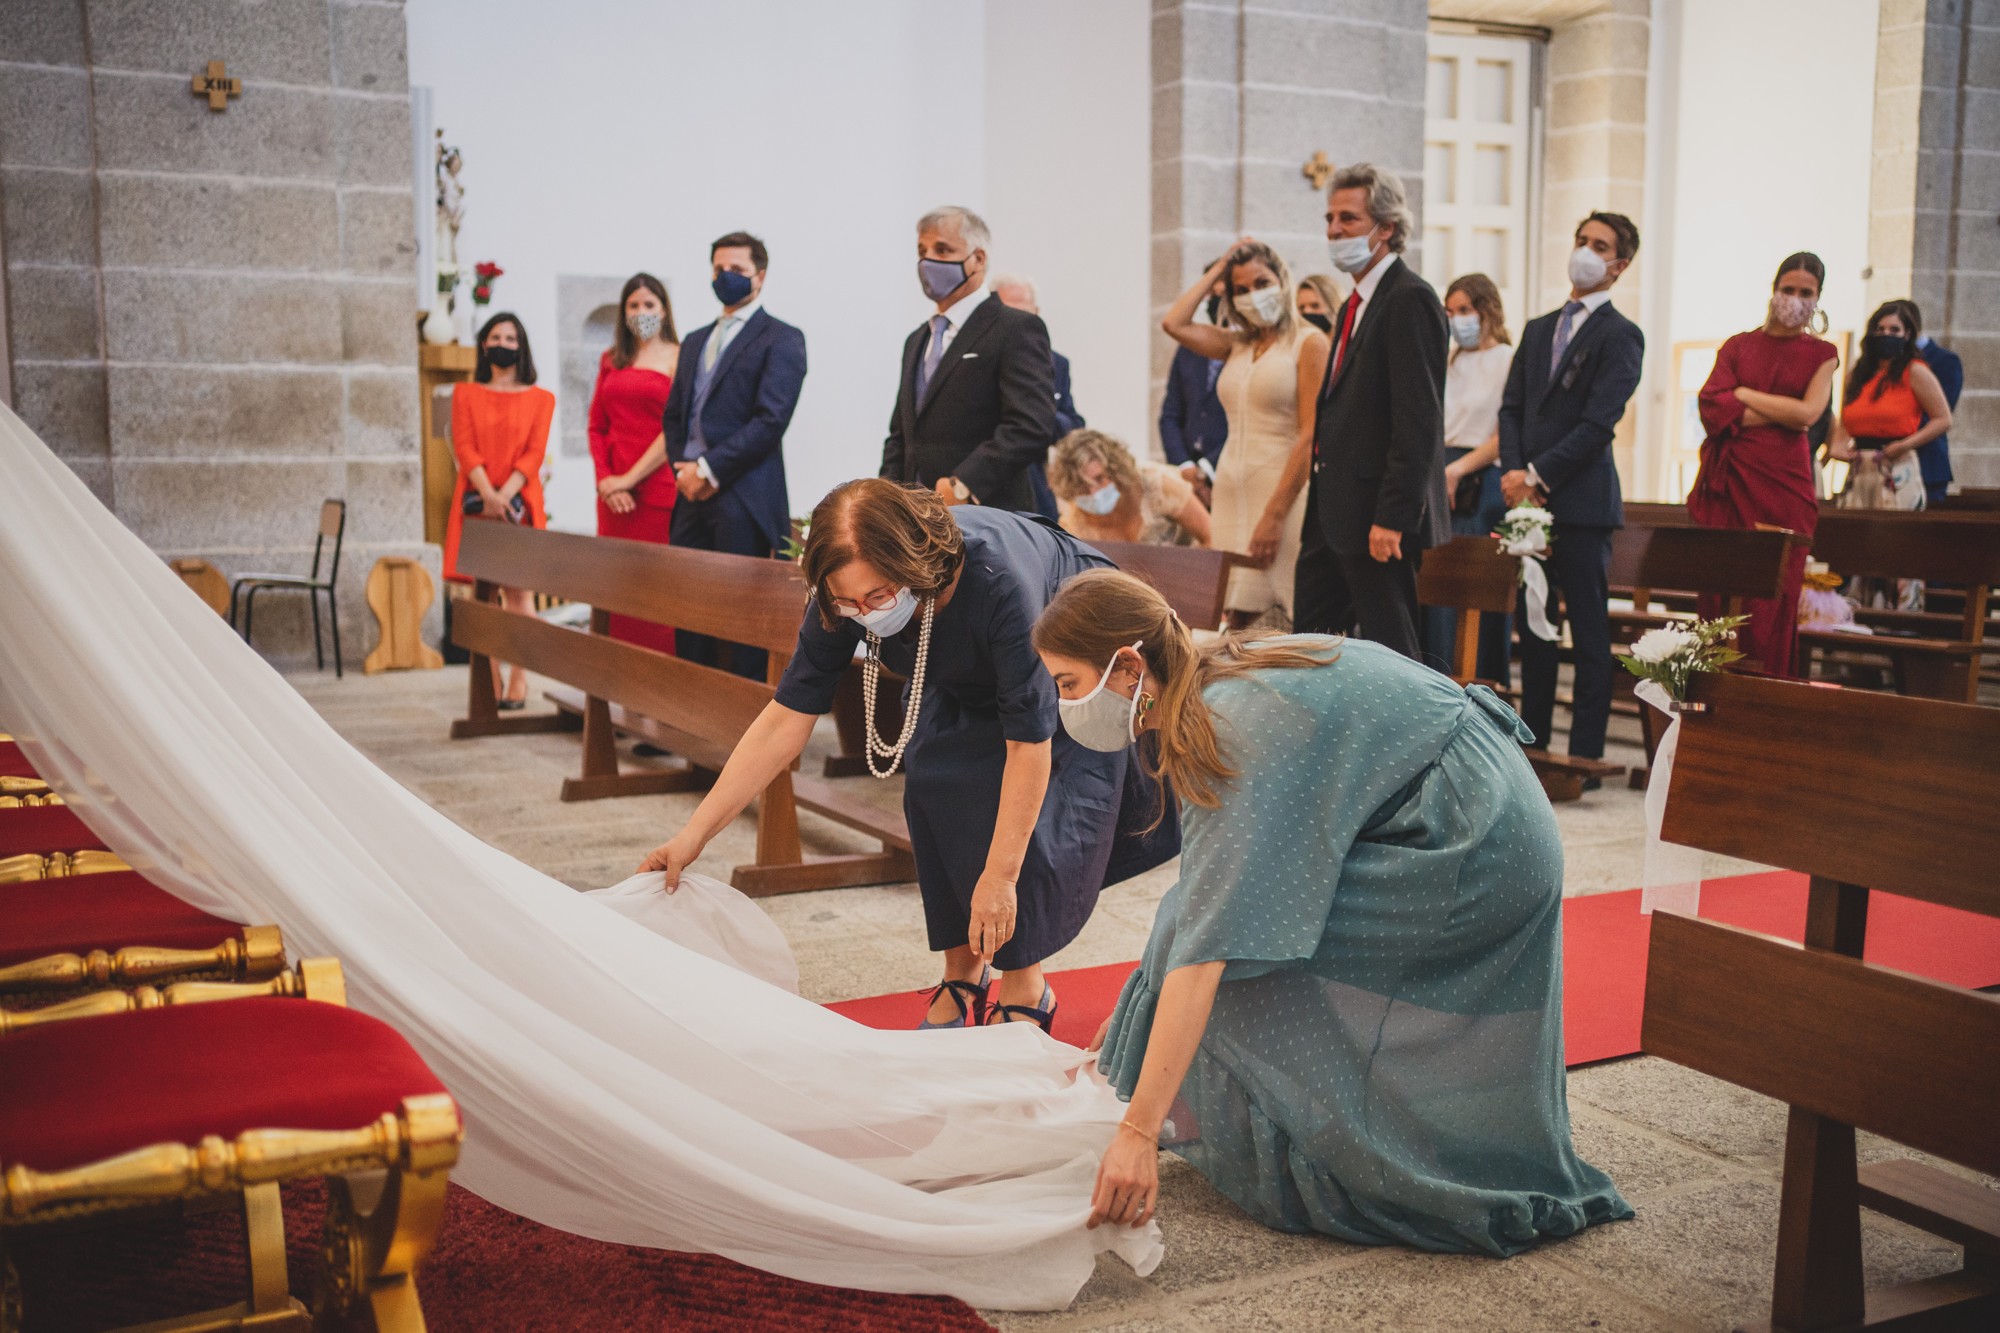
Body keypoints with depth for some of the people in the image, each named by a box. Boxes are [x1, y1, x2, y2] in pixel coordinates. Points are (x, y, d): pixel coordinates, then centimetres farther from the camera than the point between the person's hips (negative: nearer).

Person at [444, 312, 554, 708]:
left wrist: (506, 494, -15)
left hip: (520, 503, -1)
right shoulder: (466, 394, 13)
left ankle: (519, 680, -1)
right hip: (476, 503, 1)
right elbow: (464, 446, 1)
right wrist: (488, 494, -15)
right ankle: (490, 684, 3)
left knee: (519, 590, -5)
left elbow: (534, 452, -1)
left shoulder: (540, 399, 10)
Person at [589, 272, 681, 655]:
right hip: (614, 495, 5)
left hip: (659, 490, -5)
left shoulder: (679, 358, -1)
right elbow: (597, 426, 13)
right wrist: (605, 479, -2)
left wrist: (630, 477, -10)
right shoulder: (611, 360, 16)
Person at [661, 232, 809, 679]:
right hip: (693, 495, 7)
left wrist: (709, 469, -14)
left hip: (744, 499, -7)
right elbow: (673, 414, 22)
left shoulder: (780, 339, -2)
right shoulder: (696, 341, 22)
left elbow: (771, 420, -12)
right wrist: (683, 468, 3)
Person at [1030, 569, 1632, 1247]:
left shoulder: (1234, 728, -24)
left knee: (1238, 927, -12)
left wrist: (1138, 1131, -30)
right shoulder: (1214, 686, 4)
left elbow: (1206, 948, -30)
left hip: (1468, 851, -9)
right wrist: (1135, 1015, 16)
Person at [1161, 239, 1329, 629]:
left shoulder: (1309, 342, -4)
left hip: (1282, 492, -6)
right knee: (1236, 621, 3)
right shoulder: (1236, 344, 15)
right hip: (1231, 490, 6)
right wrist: (1216, 272, 11)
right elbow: (1173, 323, 3)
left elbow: (1311, 435, -12)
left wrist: (1273, 516, -17)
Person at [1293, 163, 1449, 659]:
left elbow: (1418, 419, -20)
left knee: (1389, 649, -2)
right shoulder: (1354, 305, 18)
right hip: (1335, 515, 10)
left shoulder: (1410, 300, -13)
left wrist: (1392, 518, -24)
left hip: (1378, 516, -10)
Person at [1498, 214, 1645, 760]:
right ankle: (1532, 742, 18)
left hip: (1581, 501, -6)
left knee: (1590, 635, -1)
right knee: (1534, 629, 10)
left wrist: (1537, 475, -14)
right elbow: (1511, 408, 13)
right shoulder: (1538, 329, 19)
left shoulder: (1621, 335, -3)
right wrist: (1514, 471, -4)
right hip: (1528, 499, 7)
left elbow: (1597, 423, -12)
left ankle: (1585, 755, 3)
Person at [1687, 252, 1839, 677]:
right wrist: (1782, 413, -7)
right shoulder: (1738, 346, 12)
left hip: (1784, 482, 0)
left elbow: (1808, 413, -6)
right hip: (1730, 481, 1)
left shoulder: (1821, 354, 11)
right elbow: (1713, 407, -3)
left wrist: (1742, 393, -2)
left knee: (1773, 596, -1)